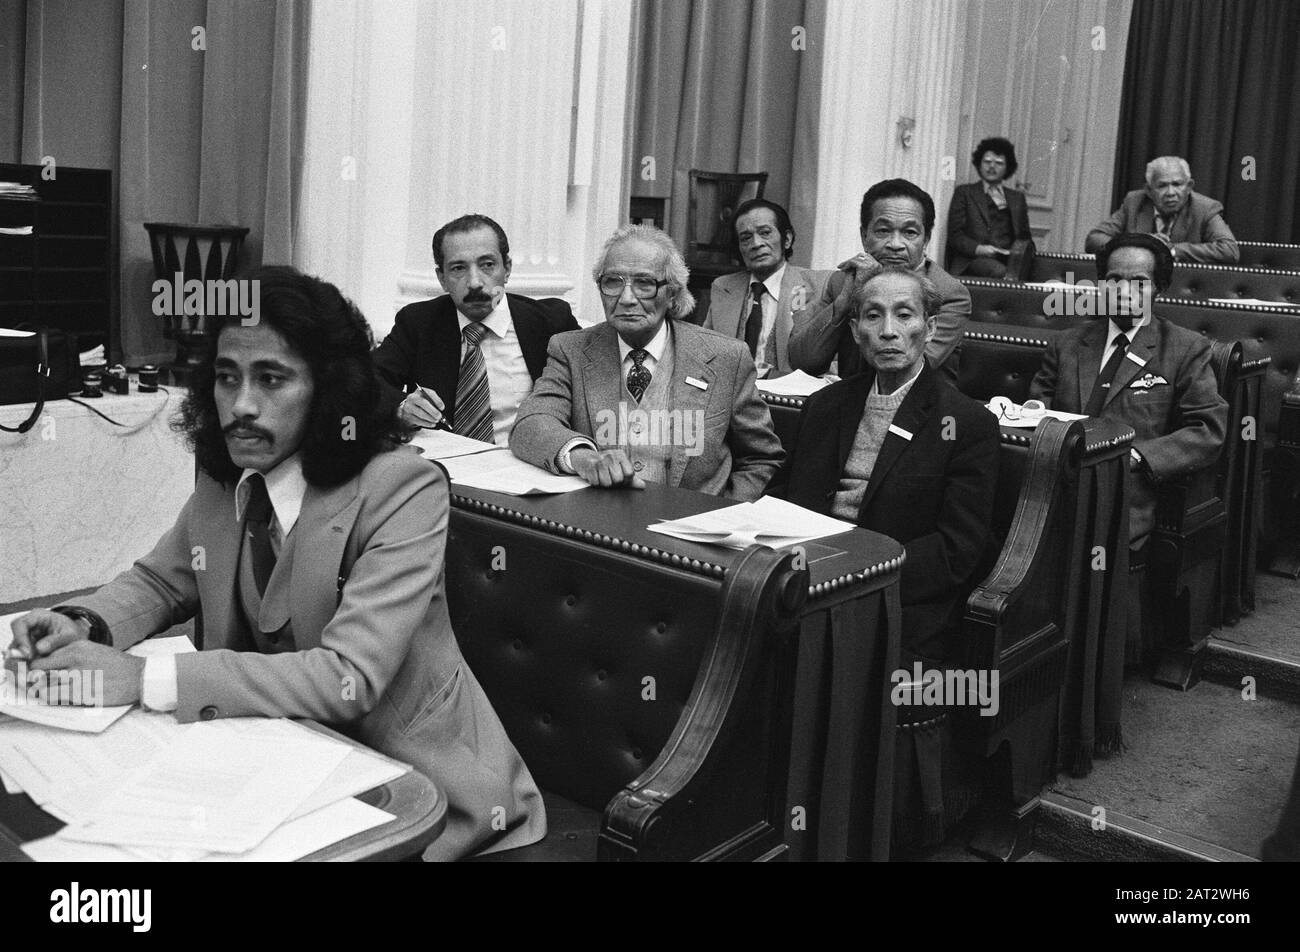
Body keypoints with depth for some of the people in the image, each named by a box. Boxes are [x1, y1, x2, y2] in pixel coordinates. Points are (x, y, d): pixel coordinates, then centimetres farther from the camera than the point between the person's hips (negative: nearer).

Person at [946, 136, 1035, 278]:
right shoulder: (963, 192, 17)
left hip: (1007, 260, 3)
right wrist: (977, 248, -13)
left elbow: (1024, 237, 24)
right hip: (972, 260, -3)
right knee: (999, 271, -37)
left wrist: (1019, 249, -1)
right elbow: (955, 235, 6)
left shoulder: (1017, 197, 27)